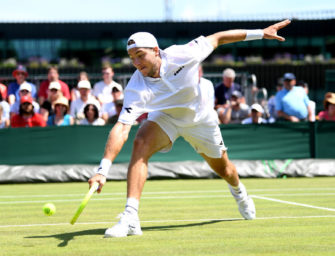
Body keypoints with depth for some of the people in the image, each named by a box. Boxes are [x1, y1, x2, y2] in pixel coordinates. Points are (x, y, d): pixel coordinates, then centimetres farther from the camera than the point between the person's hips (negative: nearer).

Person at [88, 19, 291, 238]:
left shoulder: (181, 55, -33)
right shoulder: (136, 89, -34)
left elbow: (216, 39, -16)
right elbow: (121, 129, -42)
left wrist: (259, 33, -12)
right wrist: (103, 170, -54)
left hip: (199, 119, 1)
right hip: (165, 117, -1)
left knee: (224, 170, 15)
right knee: (141, 144, -32)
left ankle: (239, 191, 56)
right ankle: (130, 219, -34)